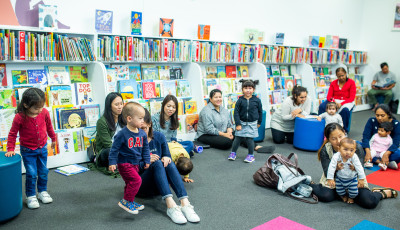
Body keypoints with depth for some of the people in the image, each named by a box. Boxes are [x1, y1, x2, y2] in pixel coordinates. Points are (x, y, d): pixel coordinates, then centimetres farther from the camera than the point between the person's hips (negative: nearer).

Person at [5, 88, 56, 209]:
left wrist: (53, 138, 19)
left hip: (42, 148, 4)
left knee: (43, 172, 12)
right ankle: (31, 196, 15)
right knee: (31, 174, -2)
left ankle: (42, 191, 31)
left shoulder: (44, 112, -12)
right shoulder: (19, 117, -22)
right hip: (28, 150, -3)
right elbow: (12, 134, -10)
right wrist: (10, 149, -12)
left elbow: (49, 126, 7)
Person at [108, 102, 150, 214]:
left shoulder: (142, 133, 1)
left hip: (135, 163, 7)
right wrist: (112, 162, -15)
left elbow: (145, 148, 13)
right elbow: (114, 149, -14)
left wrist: (147, 160, 14)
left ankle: (130, 202, 34)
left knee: (131, 183, 18)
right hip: (124, 164, -7)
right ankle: (126, 201, -4)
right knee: (136, 180, -17)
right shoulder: (122, 134, -20)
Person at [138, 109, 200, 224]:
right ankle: (170, 205, -48)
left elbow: (167, 156, 9)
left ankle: (185, 204, -43)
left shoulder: (159, 136, 4)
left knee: (169, 163, -27)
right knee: (157, 163, -30)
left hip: (158, 185, 3)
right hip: (141, 184, -3)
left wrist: (166, 158, -15)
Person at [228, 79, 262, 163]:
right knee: (238, 138, 5)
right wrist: (238, 124, -9)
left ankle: (251, 155, 15)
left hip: (252, 123, -1)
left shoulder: (257, 100, -5)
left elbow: (260, 112, 7)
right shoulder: (240, 100, -7)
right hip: (242, 123, 1)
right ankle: (233, 153, 22)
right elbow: (236, 113, -5)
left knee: (249, 139, -2)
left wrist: (259, 122, 14)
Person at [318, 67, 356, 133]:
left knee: (345, 109, -39)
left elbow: (352, 98, -7)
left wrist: (341, 104, -23)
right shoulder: (333, 83, 9)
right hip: (335, 101, 3)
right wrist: (333, 102, -22)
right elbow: (329, 96, 2)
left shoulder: (351, 82, -1)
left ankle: (344, 131, -24)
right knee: (322, 106, -28)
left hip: (346, 102, -2)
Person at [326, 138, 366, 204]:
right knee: (339, 191, 14)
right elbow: (331, 168, -30)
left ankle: (351, 197, 39)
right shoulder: (336, 157, -29)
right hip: (339, 178, 1)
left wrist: (361, 179, -28)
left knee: (354, 192, 4)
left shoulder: (354, 157, -27)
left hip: (352, 179, 0)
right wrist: (330, 179, -33)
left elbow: (359, 168, -25)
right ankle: (344, 196, 49)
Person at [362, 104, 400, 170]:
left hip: (388, 150, -1)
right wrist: (368, 152, -36)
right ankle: (383, 162, -34)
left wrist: (386, 154, -38)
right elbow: (365, 137, -19)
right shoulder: (371, 121, -9)